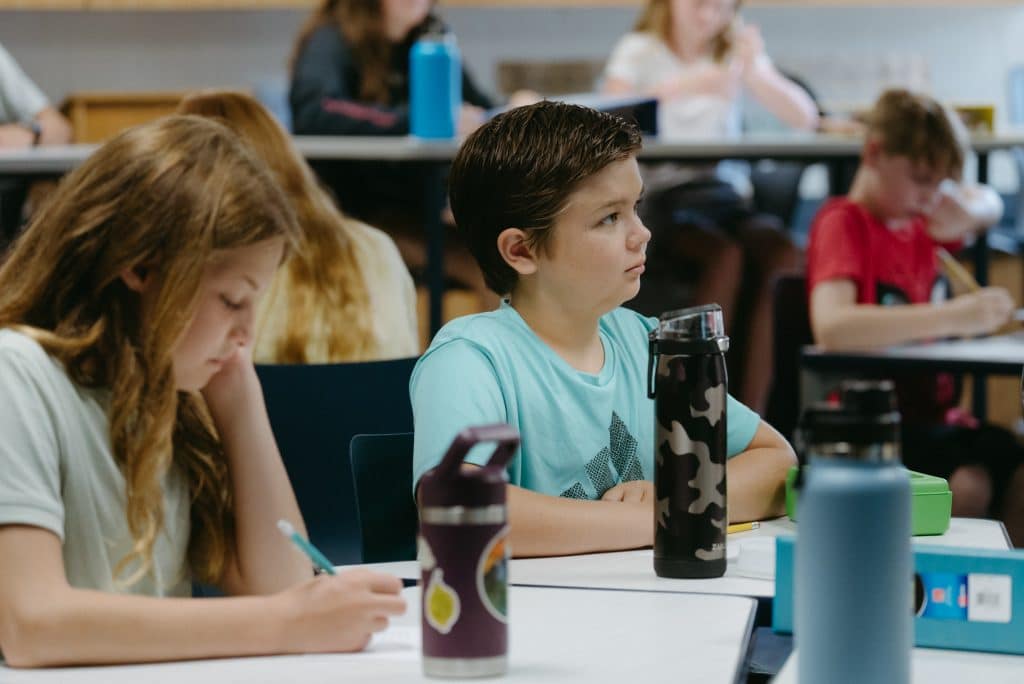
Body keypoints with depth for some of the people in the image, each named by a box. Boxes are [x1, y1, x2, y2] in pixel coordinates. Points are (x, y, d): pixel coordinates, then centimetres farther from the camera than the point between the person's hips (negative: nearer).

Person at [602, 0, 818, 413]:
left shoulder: (735, 52, 15)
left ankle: (749, 409, -26)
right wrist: (684, 85, -25)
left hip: (725, 193, 3)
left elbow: (806, 118, 3)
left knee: (782, 255, -29)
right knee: (725, 257, -34)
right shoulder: (640, 50, 6)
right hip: (658, 199, -3)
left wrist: (753, 74, -13)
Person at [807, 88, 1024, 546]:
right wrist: (952, 317, -33)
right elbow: (831, 327, -27)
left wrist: (966, 214, 6)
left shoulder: (919, 218, 13)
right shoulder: (844, 223, -9)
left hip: (934, 415, 7)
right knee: (968, 483, -32)